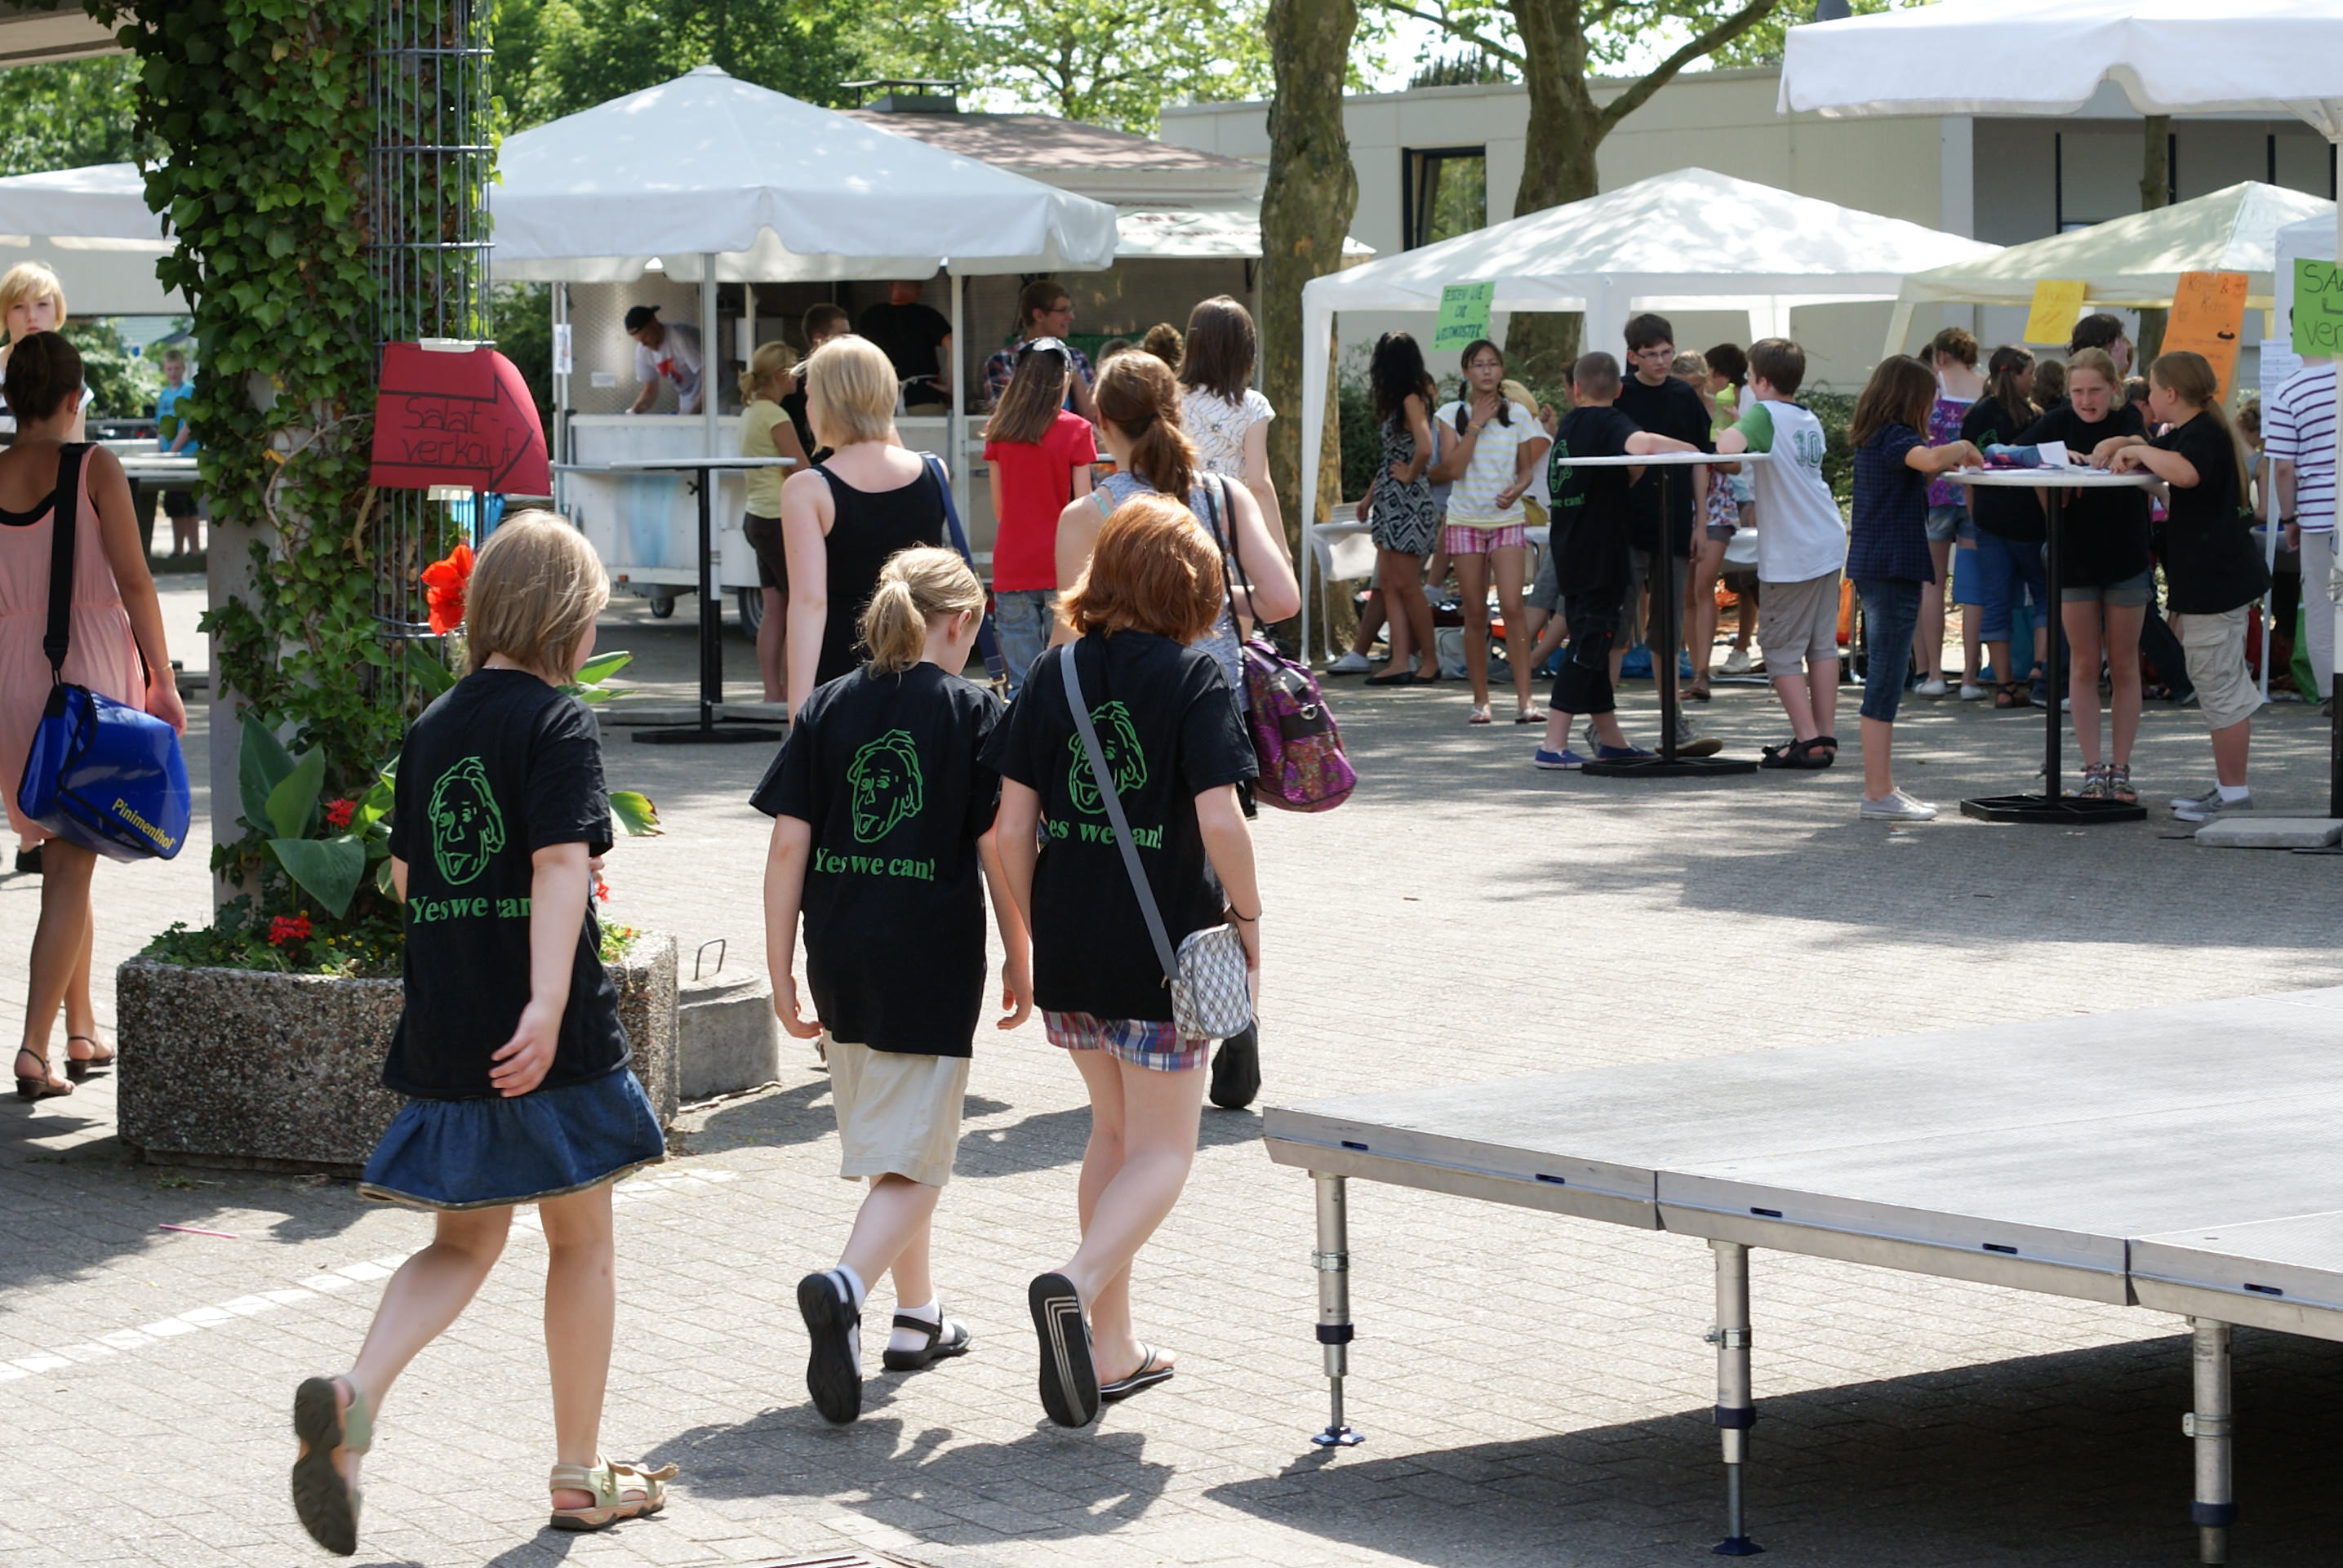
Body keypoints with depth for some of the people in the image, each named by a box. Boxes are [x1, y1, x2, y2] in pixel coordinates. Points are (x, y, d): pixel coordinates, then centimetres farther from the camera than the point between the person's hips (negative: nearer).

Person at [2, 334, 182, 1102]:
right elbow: (134, 582, -8)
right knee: (72, 869, -4)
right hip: (95, 671, -4)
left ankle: (82, 1035, 24)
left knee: (63, 861, 17)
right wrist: (162, 679, 0)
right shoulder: (92, 468, -8)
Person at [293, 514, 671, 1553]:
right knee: (581, 1241, 11)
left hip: (442, 1030, 6)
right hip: (547, 1038, -5)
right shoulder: (557, 723, -10)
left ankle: (354, 1395, -14)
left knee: (462, 1244, 13)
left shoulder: (431, 730, 9)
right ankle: (580, 1476, 19)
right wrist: (548, 1001, -31)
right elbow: (561, 863, -23)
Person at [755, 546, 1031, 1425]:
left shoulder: (828, 710, 4)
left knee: (884, 1143, 22)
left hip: (841, 963, 4)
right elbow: (996, 850, -5)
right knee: (914, 1161, -1)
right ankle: (845, 1286, -28)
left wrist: (781, 973, 5)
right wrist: (1019, 959, 7)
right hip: (934, 963, -4)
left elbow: (788, 847, 0)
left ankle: (918, 1316, 34)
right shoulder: (970, 712, -4)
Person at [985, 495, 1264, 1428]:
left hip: (1070, 950, 5)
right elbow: (1219, 821, -18)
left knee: (1113, 1131, 21)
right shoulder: (1192, 678, -10)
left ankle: (1110, 1349, 24)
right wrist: (1248, 917, -4)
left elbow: (1013, 829, 2)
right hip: (1164, 949, -5)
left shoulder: (1055, 675, 3)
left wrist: (1036, 930, 13)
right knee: (1163, 1150, 6)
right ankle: (1077, 1285, -20)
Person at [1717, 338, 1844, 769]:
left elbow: (1727, 444, -30)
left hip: (1791, 554, -8)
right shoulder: (1811, 420, 10)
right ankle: (1826, 736, 12)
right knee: (1822, 644, 11)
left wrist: (1725, 436, -7)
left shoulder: (1766, 413, -13)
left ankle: (1807, 741, -5)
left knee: (1781, 649, -1)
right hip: (1828, 542, 8)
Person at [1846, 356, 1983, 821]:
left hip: (1873, 568, 10)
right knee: (1886, 680, -9)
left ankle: (1881, 787, 19)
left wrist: (1948, 461, 12)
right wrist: (1961, 448, -15)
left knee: (1884, 678, 14)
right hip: (1892, 569, -10)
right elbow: (1927, 459, -34)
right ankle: (1877, 795, -9)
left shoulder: (1872, 439, 15)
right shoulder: (1893, 437, -13)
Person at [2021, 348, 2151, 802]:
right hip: (2074, 560, 1)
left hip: (2126, 559, -1)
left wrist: (2112, 446, -50)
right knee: (2084, 665, 3)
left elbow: (2141, 446, -28)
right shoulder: (2058, 423, 0)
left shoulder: (2127, 420, -6)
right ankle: (2093, 769, 7)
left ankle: (2120, 769, 11)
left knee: (2124, 666, 5)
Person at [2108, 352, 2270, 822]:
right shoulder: (2189, 432, 17)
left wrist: (2140, 451, -26)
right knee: (2225, 686, 16)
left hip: (2214, 583, -11)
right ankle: (2227, 786, 24)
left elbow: (2186, 472, -40)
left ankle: (2234, 794, -3)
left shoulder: (2202, 434, -18)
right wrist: (2124, 450, 7)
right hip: (2217, 577, 11)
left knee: (2221, 687, -6)